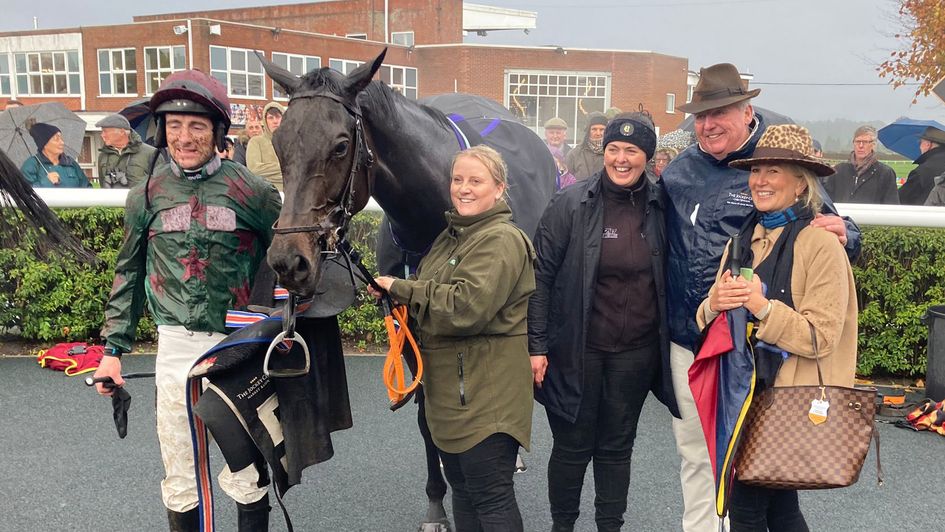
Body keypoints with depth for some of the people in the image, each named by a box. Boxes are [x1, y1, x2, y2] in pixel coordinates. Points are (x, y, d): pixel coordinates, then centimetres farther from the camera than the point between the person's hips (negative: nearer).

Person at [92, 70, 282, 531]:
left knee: (246, 470, 9)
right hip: (176, 345, 2)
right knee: (180, 477, 14)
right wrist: (113, 347, 8)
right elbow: (129, 274, 11)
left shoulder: (251, 192, -4)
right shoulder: (147, 195, 3)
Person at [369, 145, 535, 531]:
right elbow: (436, 294, 23)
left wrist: (402, 290, -18)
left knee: (491, 497, 0)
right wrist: (394, 292, 2)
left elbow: (466, 307, -28)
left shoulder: (502, 240, -17)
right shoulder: (452, 233, 13)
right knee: (461, 487, 20)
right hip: (450, 386, 10)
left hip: (485, 389, -9)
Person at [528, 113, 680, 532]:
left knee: (617, 446, 15)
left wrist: (667, 337, 6)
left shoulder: (660, 207, 1)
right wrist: (536, 345, -11)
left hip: (637, 351, 2)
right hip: (578, 348, -2)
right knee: (572, 446, 10)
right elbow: (541, 275, -7)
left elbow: (668, 277, 12)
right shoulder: (571, 204, -7)